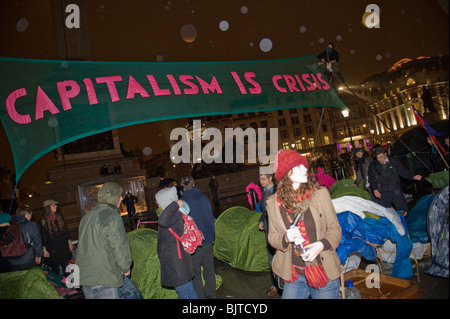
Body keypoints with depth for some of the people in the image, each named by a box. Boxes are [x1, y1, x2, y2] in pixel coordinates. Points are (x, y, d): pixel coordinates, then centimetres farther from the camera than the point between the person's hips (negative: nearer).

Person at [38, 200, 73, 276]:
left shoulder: (59, 217, 8)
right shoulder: (42, 221, -5)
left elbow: (66, 231, 13)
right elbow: (41, 237, -5)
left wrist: (69, 243, 11)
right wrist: (44, 250, -9)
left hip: (63, 248, 4)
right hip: (52, 251, -4)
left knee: (66, 269, 8)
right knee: (55, 271, 2)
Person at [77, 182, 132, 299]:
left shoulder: (87, 217, 13)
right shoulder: (112, 216, -15)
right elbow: (119, 247, -17)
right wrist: (126, 267, 0)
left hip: (84, 276, 9)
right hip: (104, 279, -9)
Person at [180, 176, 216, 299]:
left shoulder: (182, 202, -14)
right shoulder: (204, 198, 1)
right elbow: (211, 219, 9)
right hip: (208, 240, 5)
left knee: (195, 274, 10)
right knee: (209, 269, 18)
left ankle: (201, 296, 18)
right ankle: (211, 295, 31)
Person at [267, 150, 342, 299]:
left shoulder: (320, 193, -6)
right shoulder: (273, 202, -3)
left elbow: (335, 228, 0)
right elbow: (272, 237, 4)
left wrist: (322, 244, -18)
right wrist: (285, 238, -17)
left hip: (325, 273, 0)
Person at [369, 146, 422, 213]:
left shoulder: (394, 162, 1)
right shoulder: (374, 166, 2)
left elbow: (403, 172, 7)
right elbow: (372, 180, 6)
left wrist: (413, 177, -7)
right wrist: (374, 190, -8)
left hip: (396, 192, 0)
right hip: (384, 195, 0)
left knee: (405, 211, 8)